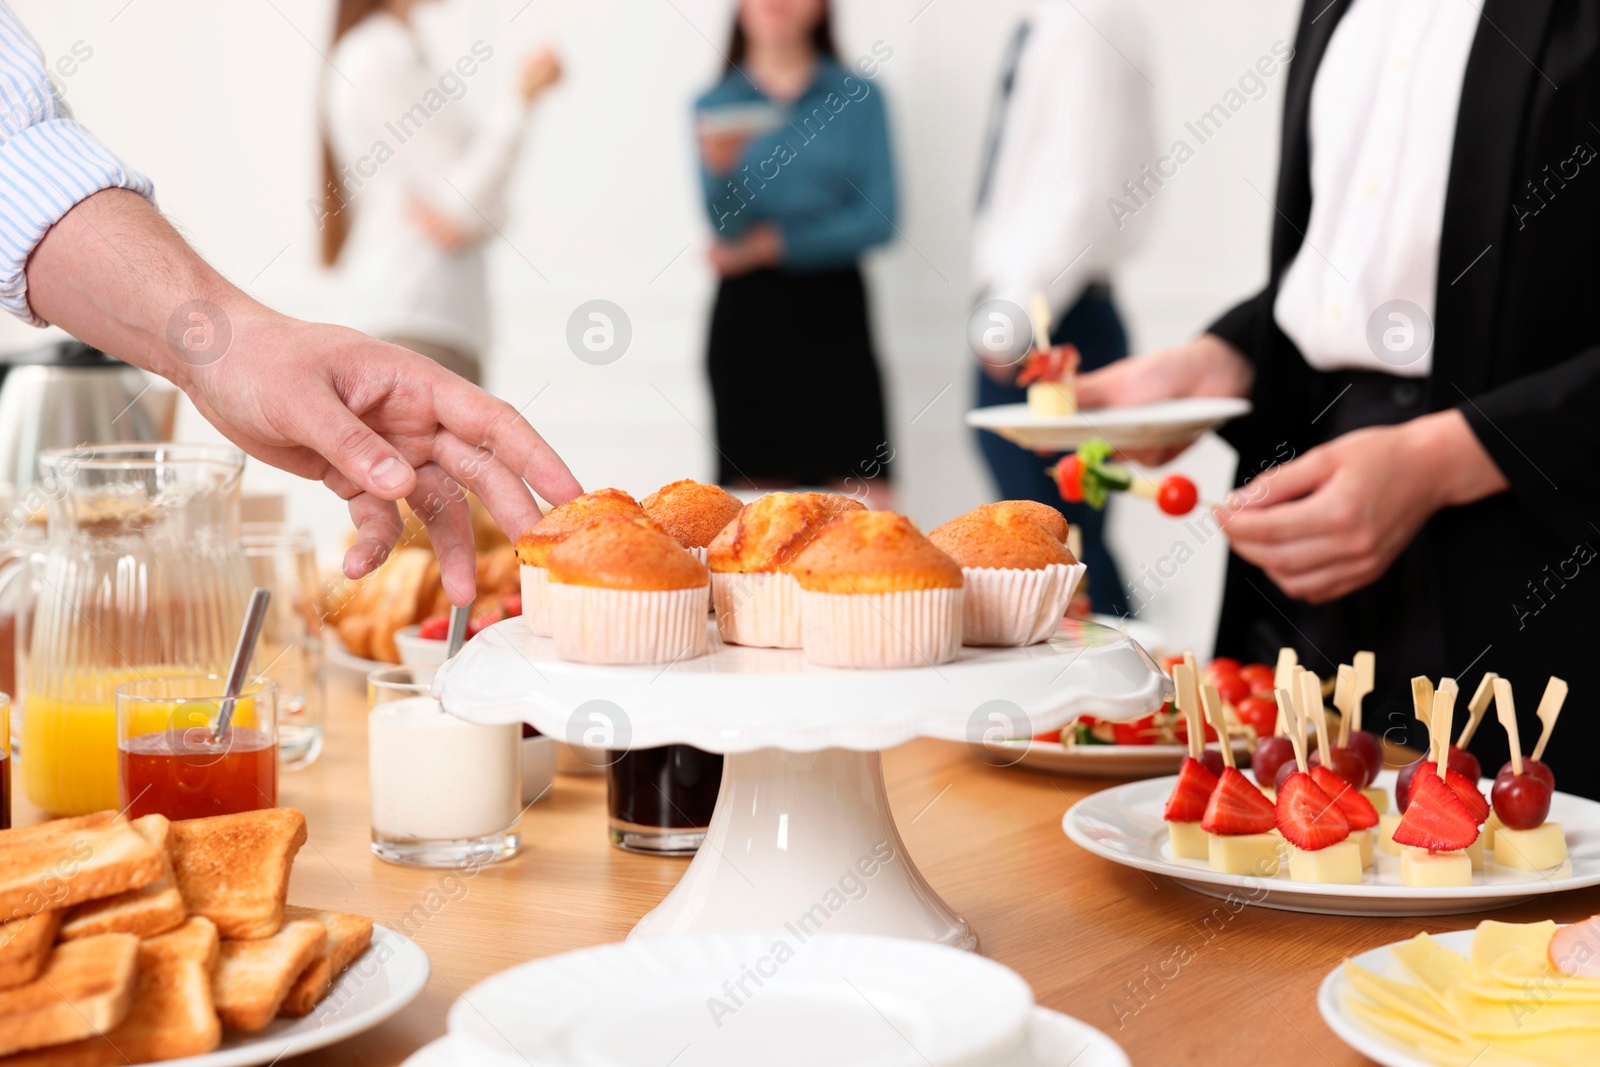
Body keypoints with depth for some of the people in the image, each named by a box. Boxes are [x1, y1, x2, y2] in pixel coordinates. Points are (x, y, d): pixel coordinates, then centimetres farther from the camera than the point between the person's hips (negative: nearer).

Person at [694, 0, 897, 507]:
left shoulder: (860, 99, 6)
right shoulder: (716, 107, 7)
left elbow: (878, 219, -2)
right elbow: (728, 229, -5)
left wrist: (778, 244, -6)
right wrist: (720, 169, -25)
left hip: (833, 313, 0)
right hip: (746, 316, 0)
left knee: (864, 501, -7)